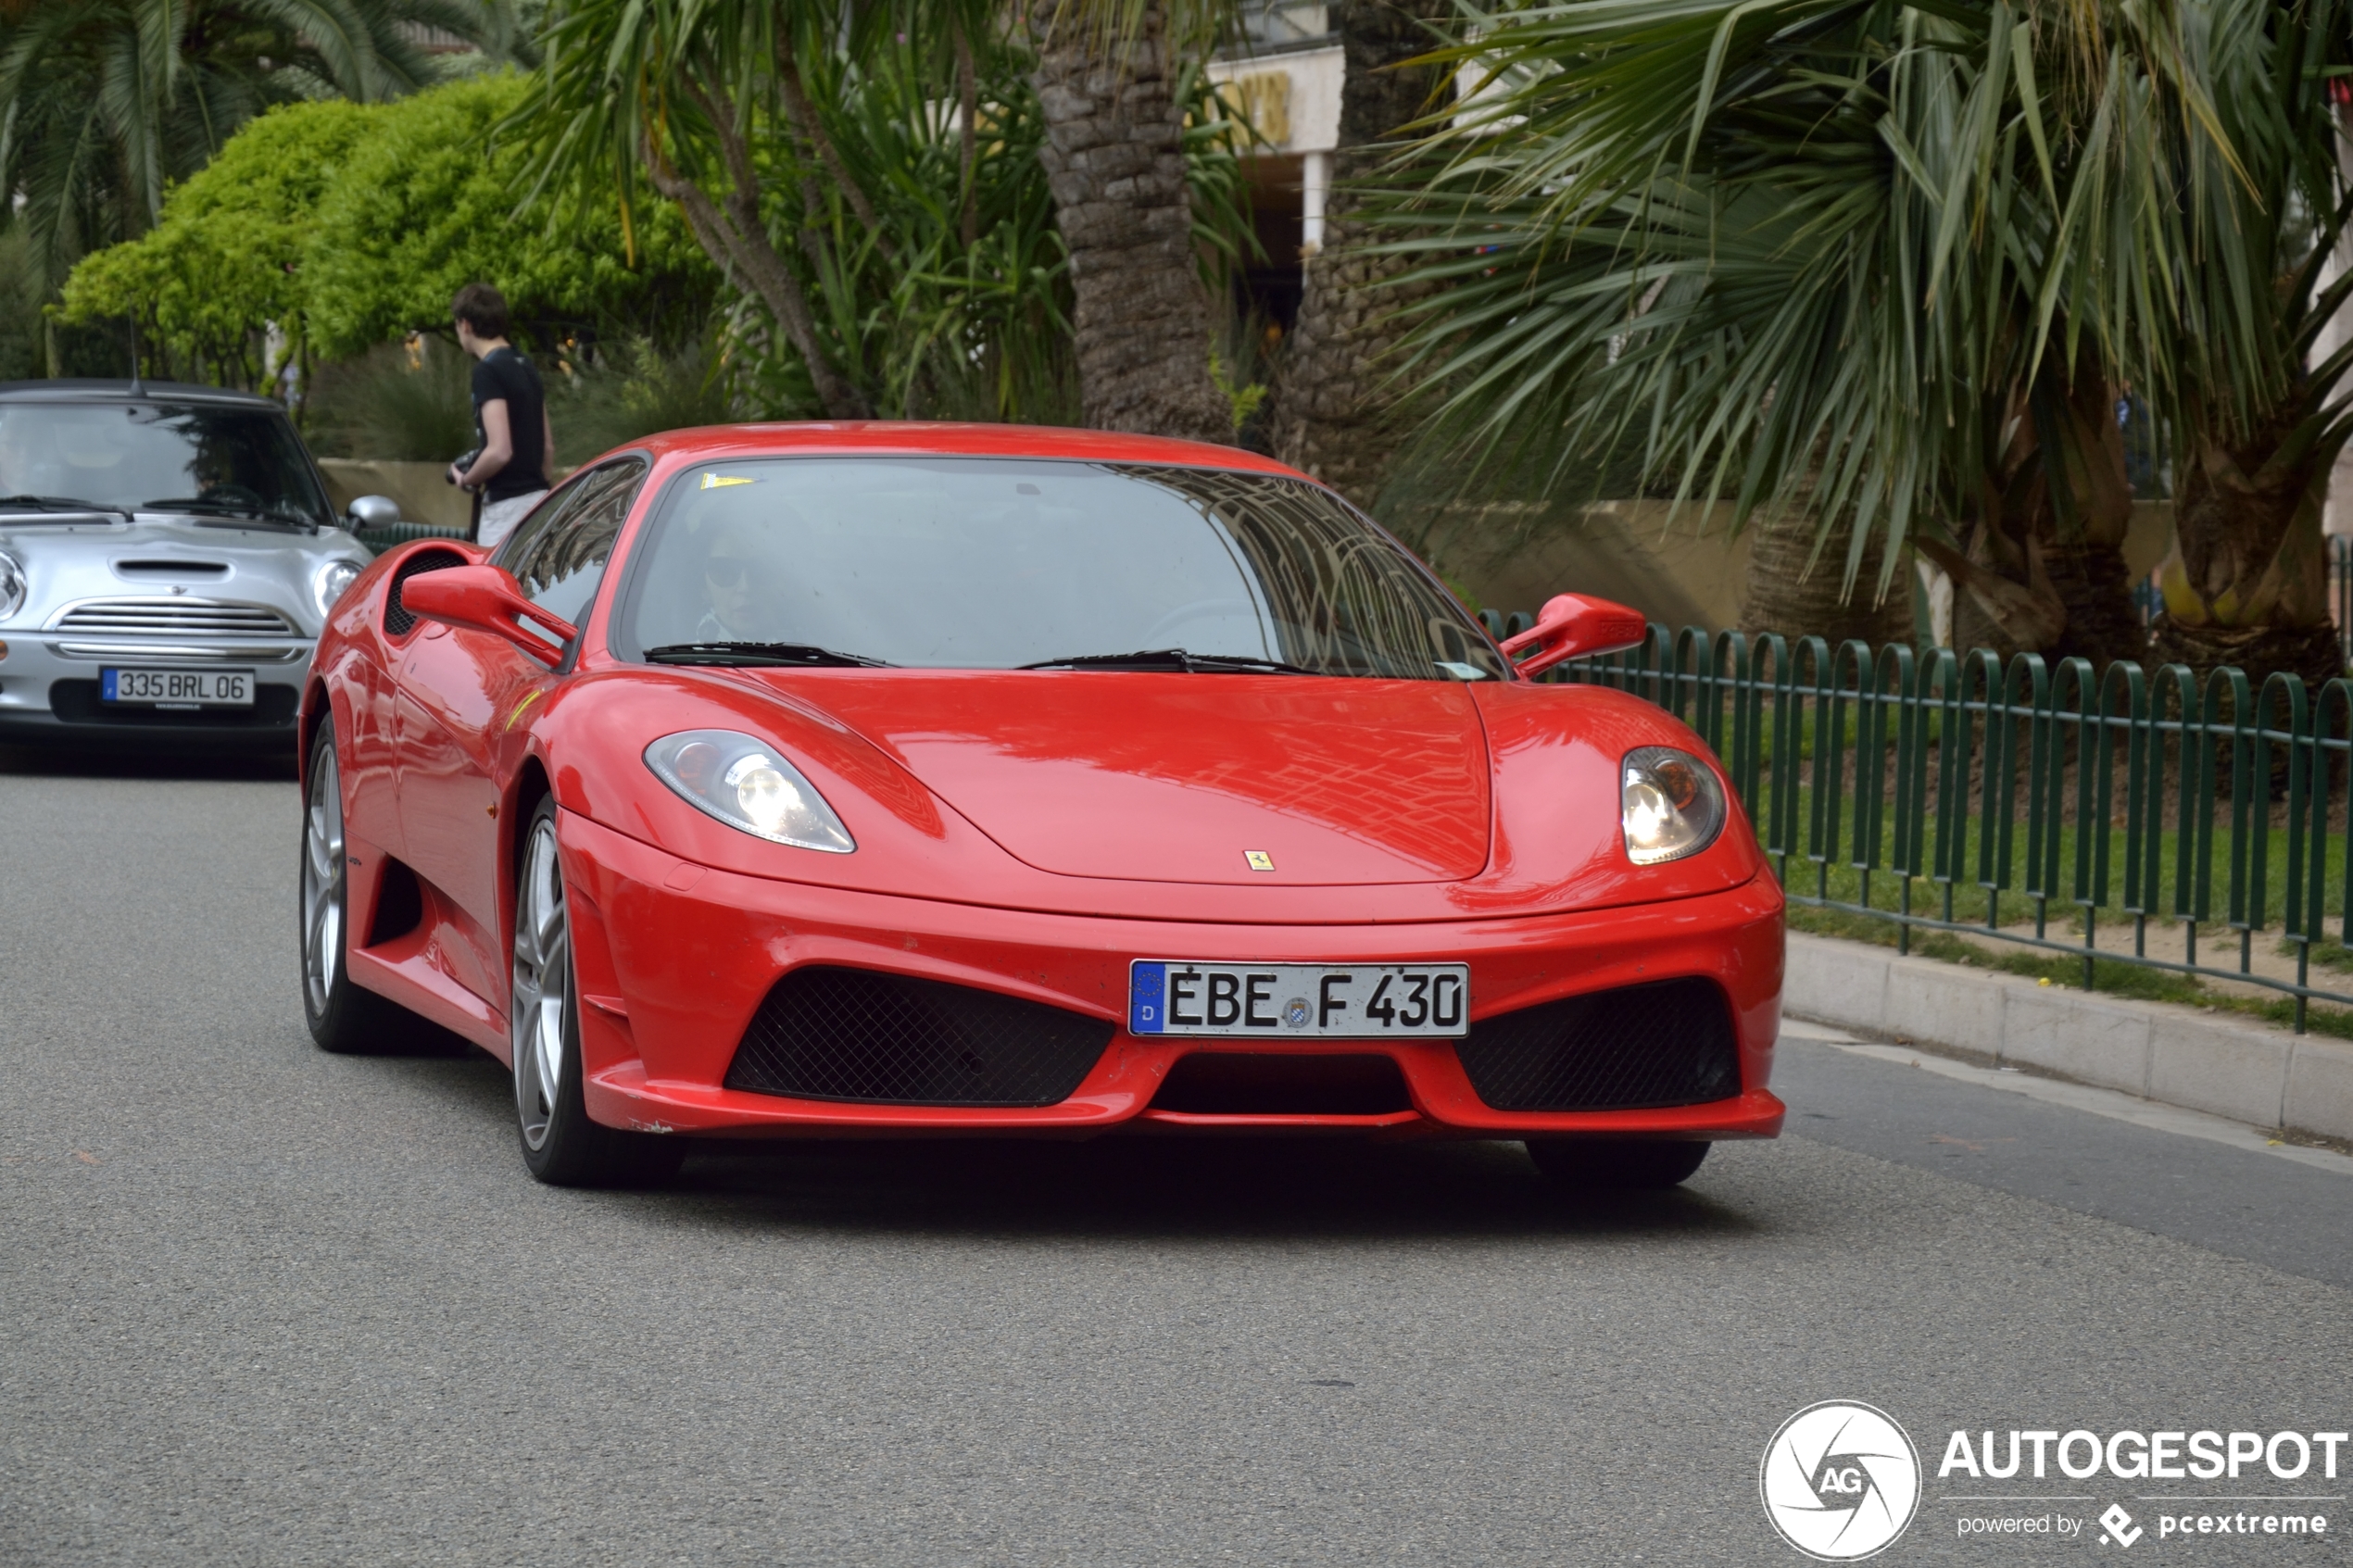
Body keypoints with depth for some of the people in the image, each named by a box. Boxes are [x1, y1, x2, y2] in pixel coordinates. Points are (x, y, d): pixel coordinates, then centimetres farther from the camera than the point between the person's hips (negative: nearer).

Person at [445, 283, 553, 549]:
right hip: (537, 496, 9)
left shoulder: (488, 371, -14)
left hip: (508, 505, -9)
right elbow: (548, 447, 18)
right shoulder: (526, 368, 13)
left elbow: (500, 450, -21)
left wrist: (466, 479, -5)